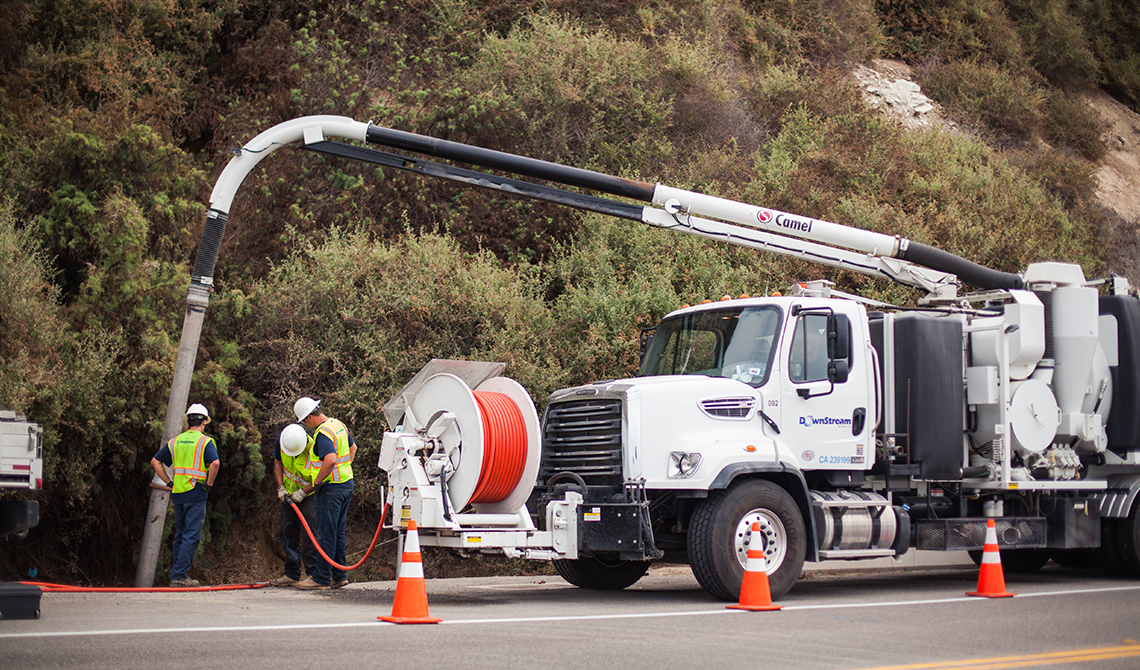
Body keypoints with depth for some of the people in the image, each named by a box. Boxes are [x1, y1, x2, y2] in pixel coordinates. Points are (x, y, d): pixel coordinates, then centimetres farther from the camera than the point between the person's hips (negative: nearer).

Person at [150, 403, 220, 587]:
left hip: (178, 494, 6)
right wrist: (209, 484, -9)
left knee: (180, 535, 16)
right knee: (191, 536, -3)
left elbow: (155, 461, 12)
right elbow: (215, 463, -22)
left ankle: (178, 574, 20)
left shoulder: (175, 441, 11)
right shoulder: (205, 442, -6)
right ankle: (179, 576, -7)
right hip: (196, 495, -6)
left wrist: (168, 482, 12)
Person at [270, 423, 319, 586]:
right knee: (288, 531, 6)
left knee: (309, 531, -15)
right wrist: (281, 487, -6)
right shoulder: (281, 440, -15)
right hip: (290, 493, 5)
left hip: (309, 494, -5)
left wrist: (303, 493, -24)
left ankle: (313, 573, -11)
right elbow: (278, 463, 3)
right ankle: (292, 574, 14)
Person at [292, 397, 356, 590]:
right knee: (338, 533, 14)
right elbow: (352, 447, 25)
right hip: (347, 484, 9)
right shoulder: (339, 425, 11)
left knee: (326, 534, -4)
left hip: (331, 487, -9)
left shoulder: (323, 433, -18)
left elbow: (330, 460, -30)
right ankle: (339, 576, 18)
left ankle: (321, 578, 0)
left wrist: (314, 484, -21)